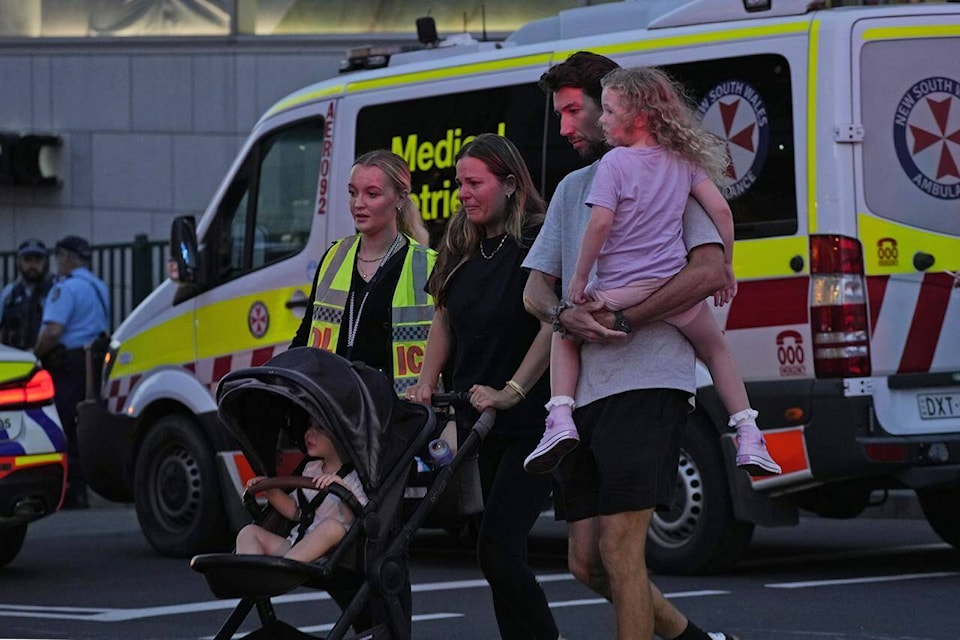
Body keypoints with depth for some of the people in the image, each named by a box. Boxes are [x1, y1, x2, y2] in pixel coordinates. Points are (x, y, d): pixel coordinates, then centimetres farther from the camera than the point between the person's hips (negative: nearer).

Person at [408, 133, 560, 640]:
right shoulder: (461, 244, 11)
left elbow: (552, 327, -19)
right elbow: (444, 319, 17)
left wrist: (511, 392, -25)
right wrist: (425, 385, 4)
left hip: (531, 421, -8)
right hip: (481, 423, 8)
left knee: (497, 548, -16)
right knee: (504, 550, 11)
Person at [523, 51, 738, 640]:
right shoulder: (573, 189, 22)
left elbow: (711, 272, -13)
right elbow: (535, 287, 17)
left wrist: (625, 320, -16)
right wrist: (563, 315, -7)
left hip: (647, 381, -8)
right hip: (587, 388, 8)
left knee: (620, 547, -14)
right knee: (586, 560, 7)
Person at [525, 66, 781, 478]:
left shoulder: (615, 163, -8)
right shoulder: (683, 159, 8)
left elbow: (600, 223, -17)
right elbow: (721, 211, 6)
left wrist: (579, 279, -8)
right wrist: (725, 265, 16)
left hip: (620, 292, -4)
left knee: (565, 334, 22)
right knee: (715, 350, 27)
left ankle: (560, 420, 2)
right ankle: (748, 438, 16)